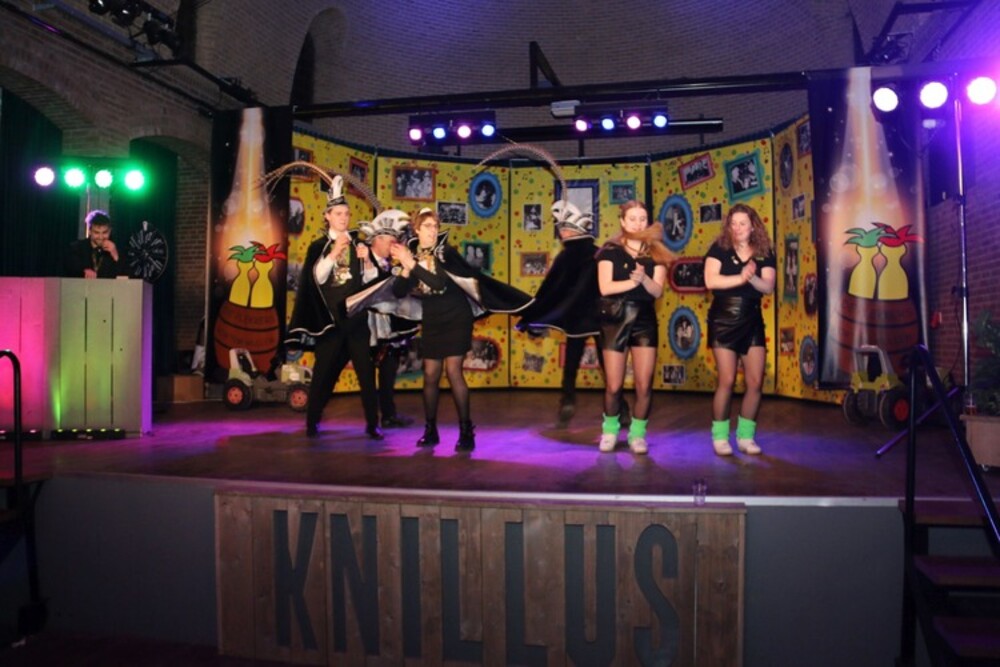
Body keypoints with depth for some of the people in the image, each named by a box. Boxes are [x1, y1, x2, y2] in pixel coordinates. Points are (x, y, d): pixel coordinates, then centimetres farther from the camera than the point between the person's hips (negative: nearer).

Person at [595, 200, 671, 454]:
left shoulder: (655, 253, 5)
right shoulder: (610, 250, -1)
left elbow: (657, 291, -6)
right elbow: (605, 288, -12)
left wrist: (644, 278, -25)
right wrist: (633, 281, -19)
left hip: (645, 320, 2)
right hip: (615, 320, -2)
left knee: (644, 385, -1)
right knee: (614, 386, 2)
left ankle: (637, 433, 16)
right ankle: (610, 429, 25)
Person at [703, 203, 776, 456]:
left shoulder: (764, 253, 5)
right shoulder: (719, 249, -3)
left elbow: (768, 286, -7)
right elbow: (711, 281, -17)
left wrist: (752, 277, -26)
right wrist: (741, 277, -22)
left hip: (752, 322, 4)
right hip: (723, 321, -3)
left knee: (755, 382, 2)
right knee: (727, 381, -4)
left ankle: (746, 436, 15)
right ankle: (720, 436, 9)